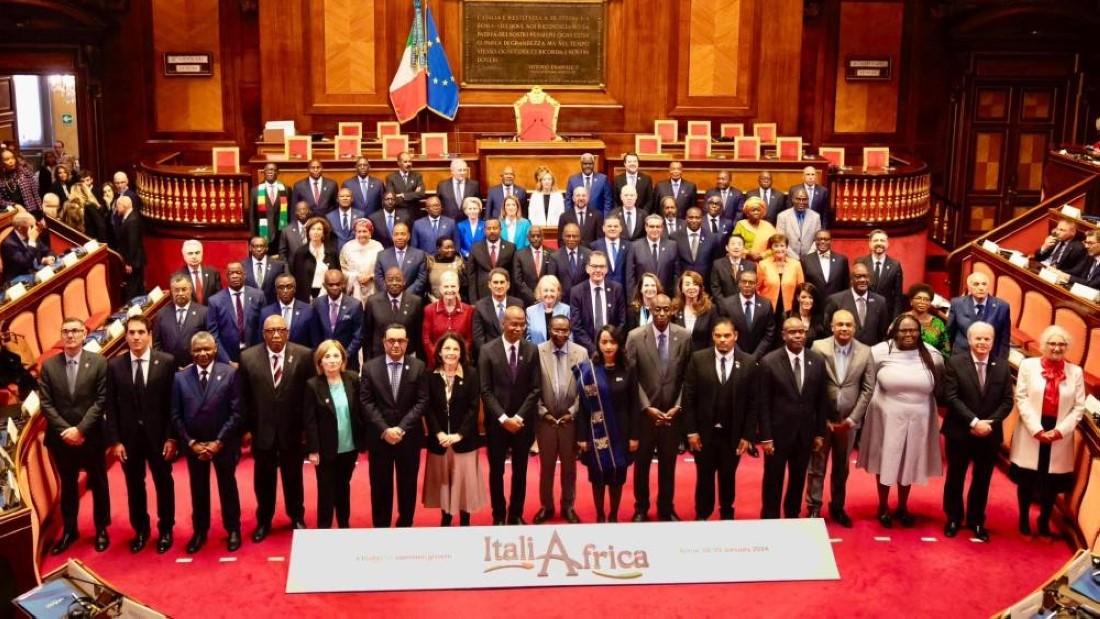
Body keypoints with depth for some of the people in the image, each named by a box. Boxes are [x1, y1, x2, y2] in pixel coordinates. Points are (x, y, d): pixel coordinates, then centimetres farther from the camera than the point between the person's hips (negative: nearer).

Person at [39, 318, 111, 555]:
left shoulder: (98, 362, -6)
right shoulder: (48, 365, 1)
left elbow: (102, 400, -10)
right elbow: (46, 403, -2)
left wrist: (80, 429, -16)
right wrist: (65, 430, -13)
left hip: (91, 436, -2)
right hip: (61, 437, 2)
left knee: (98, 483, 11)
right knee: (68, 484, 15)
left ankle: (101, 529, 24)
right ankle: (69, 530, 27)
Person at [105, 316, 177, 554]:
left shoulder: (167, 361, -6)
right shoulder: (114, 365, -1)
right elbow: (111, 407, 1)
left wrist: (172, 437, -9)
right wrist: (114, 440, -5)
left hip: (159, 435, -1)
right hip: (128, 437, 2)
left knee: (164, 484, 11)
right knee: (134, 486, 13)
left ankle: (165, 530, 27)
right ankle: (140, 530, 30)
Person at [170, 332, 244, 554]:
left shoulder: (229, 373, -8)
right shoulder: (181, 377, -1)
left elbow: (236, 412, -10)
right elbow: (176, 415, -1)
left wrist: (219, 442, -14)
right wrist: (191, 443, -9)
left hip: (223, 444, -2)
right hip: (193, 445, 2)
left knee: (227, 487, 13)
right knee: (198, 490, 14)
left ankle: (233, 530, 28)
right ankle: (200, 531, 29)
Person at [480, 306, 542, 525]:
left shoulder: (532, 350, -1)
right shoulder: (488, 350, -6)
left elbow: (535, 389, -2)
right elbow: (485, 391, -7)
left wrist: (519, 417, -11)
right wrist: (503, 418, -15)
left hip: (523, 421, 1)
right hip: (497, 421, -1)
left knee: (520, 471, 10)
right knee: (496, 471, 8)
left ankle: (516, 514, 23)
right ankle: (499, 516, 21)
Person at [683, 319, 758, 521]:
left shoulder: (748, 363, -4)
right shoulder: (698, 359, -5)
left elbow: (753, 403, -2)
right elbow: (689, 397, -4)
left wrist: (748, 435, -4)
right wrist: (691, 430, -7)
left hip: (733, 434, 1)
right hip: (704, 432, -1)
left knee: (728, 477, 15)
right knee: (704, 476, 11)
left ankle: (727, 515, 34)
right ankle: (702, 516, 27)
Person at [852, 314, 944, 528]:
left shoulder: (932, 356, -5)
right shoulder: (879, 352, -9)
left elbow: (939, 391, 3)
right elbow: (868, 391, -4)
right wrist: (853, 418, -4)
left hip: (917, 421, 2)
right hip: (887, 419, -1)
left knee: (909, 464, 15)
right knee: (885, 462, 12)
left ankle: (902, 507, 36)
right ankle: (883, 507, 32)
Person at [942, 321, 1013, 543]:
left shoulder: (1003, 367, 3)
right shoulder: (954, 363, -7)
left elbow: (1007, 401, 0)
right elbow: (951, 397, -13)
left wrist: (990, 423, -14)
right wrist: (974, 422, -20)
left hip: (990, 435, 2)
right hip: (959, 433, -2)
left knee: (982, 480, 13)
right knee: (955, 477, 10)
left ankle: (976, 521, 27)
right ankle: (953, 518, 26)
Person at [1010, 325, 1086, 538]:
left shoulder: (1075, 372, 3)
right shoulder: (1028, 365, 0)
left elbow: (1079, 407, 1)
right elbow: (1021, 399, -5)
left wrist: (1060, 430, -12)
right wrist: (1037, 429, -13)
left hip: (1060, 438, 1)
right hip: (1031, 435, -1)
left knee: (1052, 483, 8)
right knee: (1026, 481, 8)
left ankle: (1044, 522, 28)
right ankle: (1024, 520, 27)